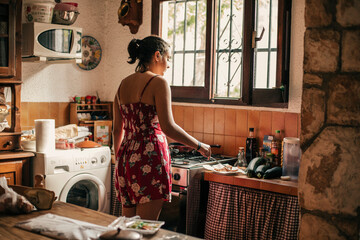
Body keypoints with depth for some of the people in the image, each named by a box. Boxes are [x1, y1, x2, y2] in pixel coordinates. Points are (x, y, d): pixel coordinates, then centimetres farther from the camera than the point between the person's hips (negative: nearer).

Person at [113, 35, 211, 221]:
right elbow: (168, 127, -16)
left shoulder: (123, 84, 13)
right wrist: (199, 146, -5)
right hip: (150, 156, -7)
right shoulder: (158, 82, -8)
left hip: (126, 157, 7)